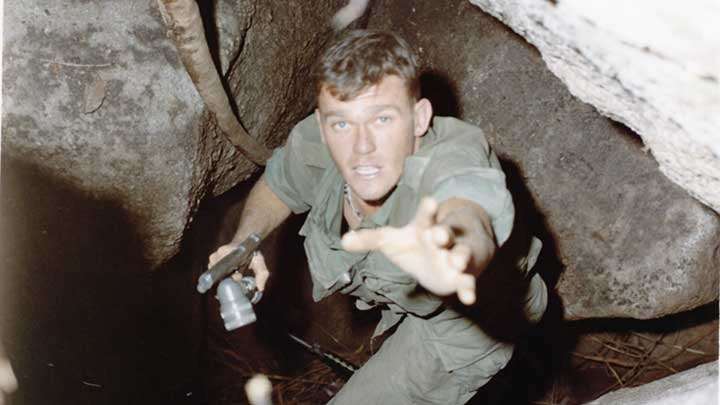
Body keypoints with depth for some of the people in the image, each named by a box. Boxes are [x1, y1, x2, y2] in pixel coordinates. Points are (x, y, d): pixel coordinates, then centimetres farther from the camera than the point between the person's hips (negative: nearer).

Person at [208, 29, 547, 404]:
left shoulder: (452, 160, -43)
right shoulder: (312, 144, -25)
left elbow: (466, 218, -66)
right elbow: (275, 185, -3)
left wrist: (453, 251, -89)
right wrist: (245, 243, -22)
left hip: (469, 315, -6)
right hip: (396, 298, 6)